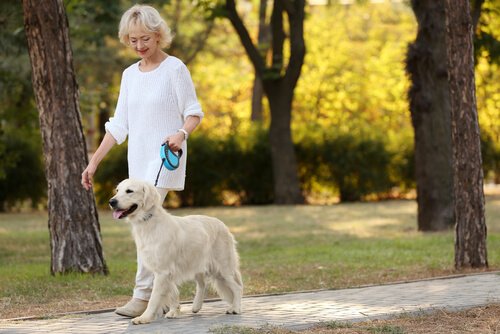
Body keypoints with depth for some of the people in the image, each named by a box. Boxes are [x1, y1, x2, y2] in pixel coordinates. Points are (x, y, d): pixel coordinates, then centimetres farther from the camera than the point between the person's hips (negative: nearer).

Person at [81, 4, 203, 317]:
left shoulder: (175, 68, -5)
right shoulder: (130, 75, 13)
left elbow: (194, 113, -4)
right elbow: (118, 125, 15)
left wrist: (181, 133, -26)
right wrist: (94, 162, 10)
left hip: (164, 158, -6)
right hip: (138, 160, 7)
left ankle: (144, 294, -18)